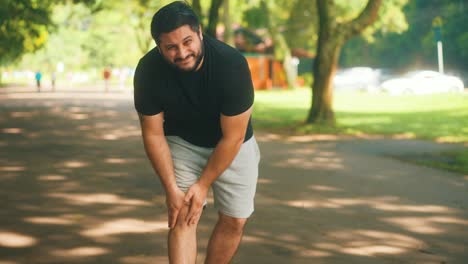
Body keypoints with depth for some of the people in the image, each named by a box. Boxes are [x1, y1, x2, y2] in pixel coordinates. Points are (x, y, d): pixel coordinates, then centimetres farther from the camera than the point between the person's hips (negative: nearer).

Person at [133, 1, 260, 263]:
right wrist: (171, 189, -18)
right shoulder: (149, 71, -27)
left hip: (232, 145, 0)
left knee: (235, 221, 1)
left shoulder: (232, 63, -34)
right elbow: (153, 134, -15)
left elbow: (232, 137, -24)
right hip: (181, 143, 0)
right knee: (183, 217, -11)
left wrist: (203, 185, -19)